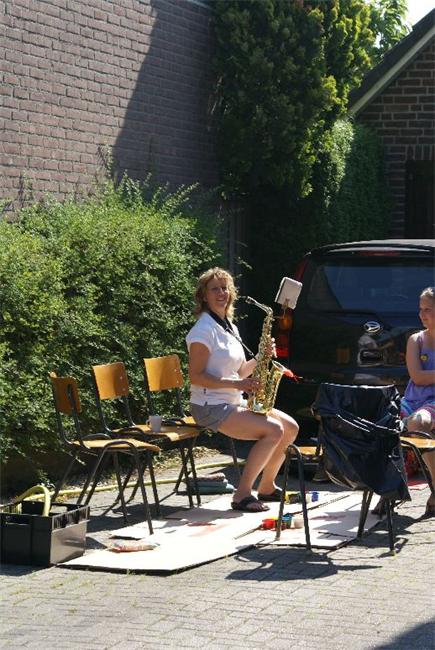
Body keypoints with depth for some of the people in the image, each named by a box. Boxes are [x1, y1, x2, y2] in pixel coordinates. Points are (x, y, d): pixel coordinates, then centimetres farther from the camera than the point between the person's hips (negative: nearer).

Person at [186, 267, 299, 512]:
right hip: (211, 407, -9)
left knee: (291, 427, 2)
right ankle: (243, 495, -17)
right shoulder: (204, 330, -13)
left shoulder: (230, 327, 15)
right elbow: (196, 376, -18)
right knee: (274, 430, -23)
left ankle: (267, 487, 14)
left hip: (236, 402, 9)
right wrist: (235, 385, -23)